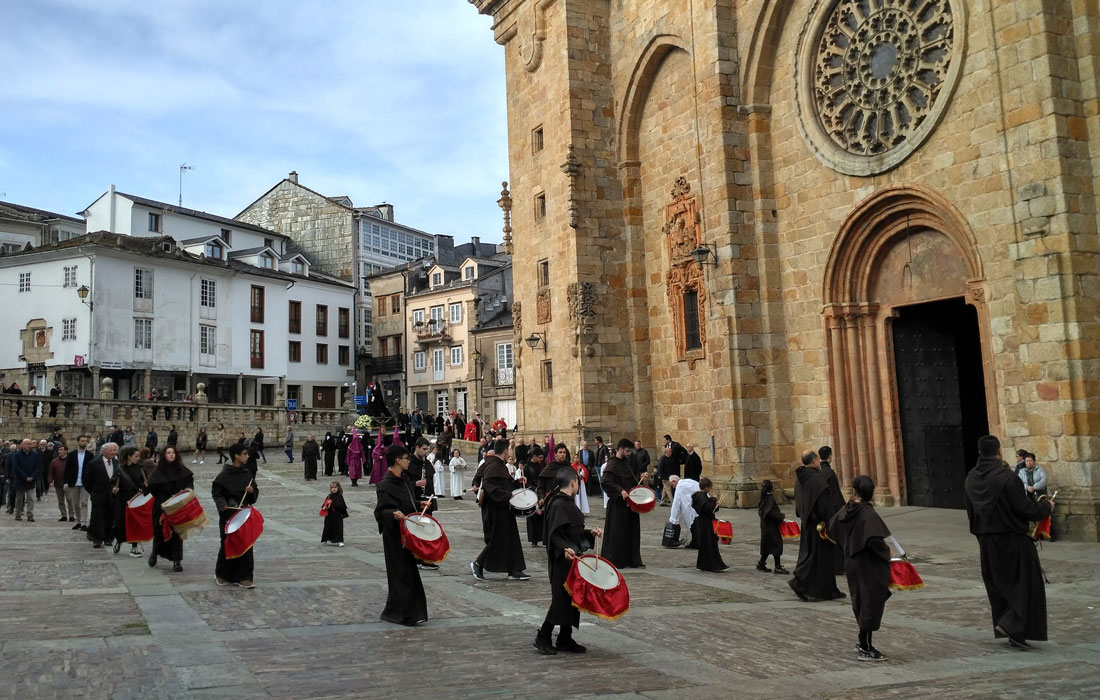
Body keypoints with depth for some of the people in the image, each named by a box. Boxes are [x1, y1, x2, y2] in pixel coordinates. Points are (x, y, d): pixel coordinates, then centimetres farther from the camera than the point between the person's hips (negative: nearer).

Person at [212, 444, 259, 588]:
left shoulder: (247, 473, 7)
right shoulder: (225, 475, -9)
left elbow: (255, 492, 13)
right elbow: (216, 493, -6)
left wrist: (251, 491, -9)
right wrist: (222, 505, -22)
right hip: (228, 514, -5)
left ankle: (243, 577, 8)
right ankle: (222, 575, 24)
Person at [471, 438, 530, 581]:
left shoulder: (499, 465, 14)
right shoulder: (494, 466, -18)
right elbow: (489, 486, -28)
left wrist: (517, 481, 10)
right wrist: (508, 495, -31)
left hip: (503, 508, 11)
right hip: (495, 509, -11)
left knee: (511, 538, 9)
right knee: (497, 539, -3)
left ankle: (514, 571, 12)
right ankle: (478, 564, 11)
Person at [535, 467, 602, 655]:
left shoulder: (567, 502, 14)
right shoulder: (558, 504, -17)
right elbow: (555, 534, -21)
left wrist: (590, 533, 9)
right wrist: (564, 549, -36)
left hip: (572, 558, 10)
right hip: (561, 560, -10)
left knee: (571, 598, 12)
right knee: (561, 598, -5)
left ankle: (565, 639, 21)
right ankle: (543, 637, 7)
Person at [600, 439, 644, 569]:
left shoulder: (625, 463, 15)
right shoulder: (612, 464, -12)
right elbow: (606, 482, -22)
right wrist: (620, 490, -30)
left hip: (629, 503, 9)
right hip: (617, 505, -9)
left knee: (631, 533, 10)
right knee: (617, 533, -2)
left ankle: (632, 561, 16)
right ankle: (614, 560, 7)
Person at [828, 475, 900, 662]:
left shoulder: (846, 510, 0)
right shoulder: (868, 513, -21)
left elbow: (831, 529, 12)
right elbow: (875, 540, -31)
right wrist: (886, 552, -11)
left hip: (851, 563, 7)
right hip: (868, 566, -7)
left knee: (860, 602, 19)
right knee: (871, 603, 3)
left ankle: (864, 643, 30)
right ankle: (865, 649, 8)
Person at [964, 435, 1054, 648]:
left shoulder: (971, 479, 3)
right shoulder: (1006, 477, -19)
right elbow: (1024, 508, -17)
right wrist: (1046, 507, 3)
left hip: (986, 541, 7)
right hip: (1012, 540, -7)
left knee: (998, 586, 15)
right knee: (1025, 583, 5)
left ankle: (1013, 631, 22)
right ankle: (1012, 625, -5)